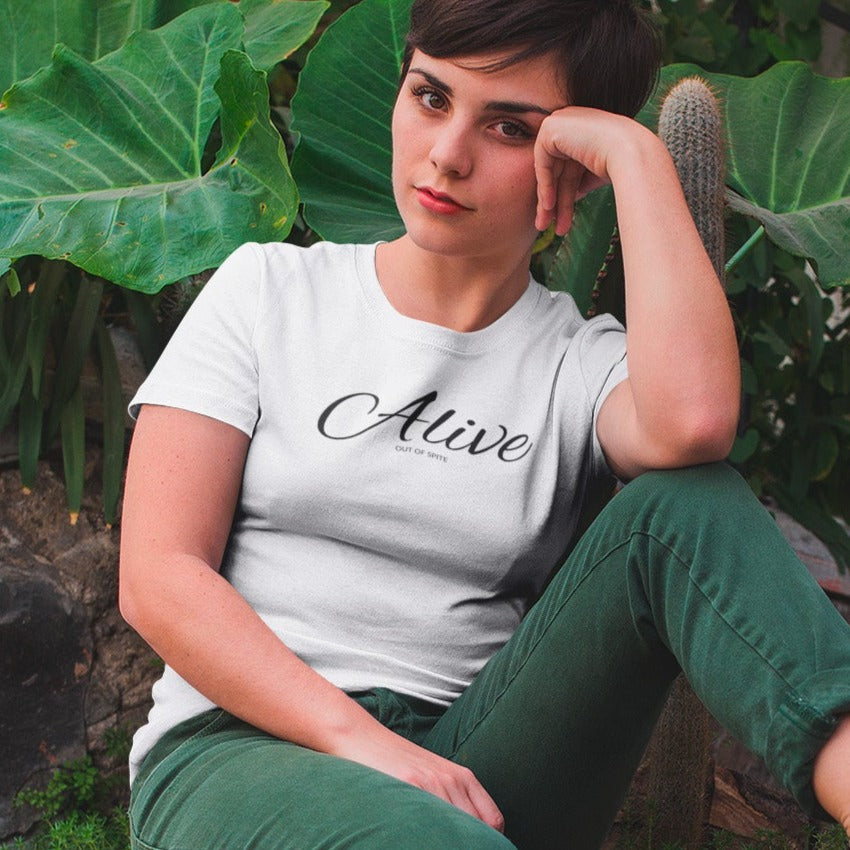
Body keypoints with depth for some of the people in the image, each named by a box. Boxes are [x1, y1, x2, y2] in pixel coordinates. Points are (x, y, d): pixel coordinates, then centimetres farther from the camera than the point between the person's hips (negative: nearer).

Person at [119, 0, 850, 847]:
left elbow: (692, 424, -20)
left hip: (465, 773, 3)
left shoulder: (580, 361, 8)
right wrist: (359, 739, -16)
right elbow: (157, 576, -2)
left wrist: (636, 154, -9)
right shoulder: (269, 290, 9)